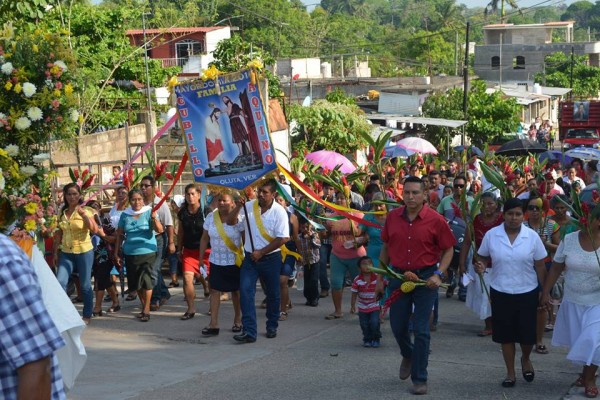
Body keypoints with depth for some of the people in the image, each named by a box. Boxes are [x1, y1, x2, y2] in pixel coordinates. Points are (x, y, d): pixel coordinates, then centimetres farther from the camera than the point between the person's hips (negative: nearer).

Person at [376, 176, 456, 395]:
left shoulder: (435, 220, -11)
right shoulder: (392, 217, 0)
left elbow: (448, 250, -3)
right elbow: (385, 248, 10)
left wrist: (439, 274, -16)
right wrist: (380, 278, 9)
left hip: (425, 278, -3)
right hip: (398, 276, 3)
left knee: (421, 330, -1)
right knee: (398, 326, 12)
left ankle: (419, 379, 11)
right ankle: (408, 355, 45)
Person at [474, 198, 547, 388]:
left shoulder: (532, 236, -6)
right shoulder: (491, 235, -6)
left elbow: (540, 267, 0)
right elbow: (484, 258, 6)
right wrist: (481, 266, -18)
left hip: (527, 292, 0)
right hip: (500, 292, 1)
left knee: (528, 333, 2)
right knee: (506, 334, 7)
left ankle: (525, 359, 35)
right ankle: (510, 373, 23)